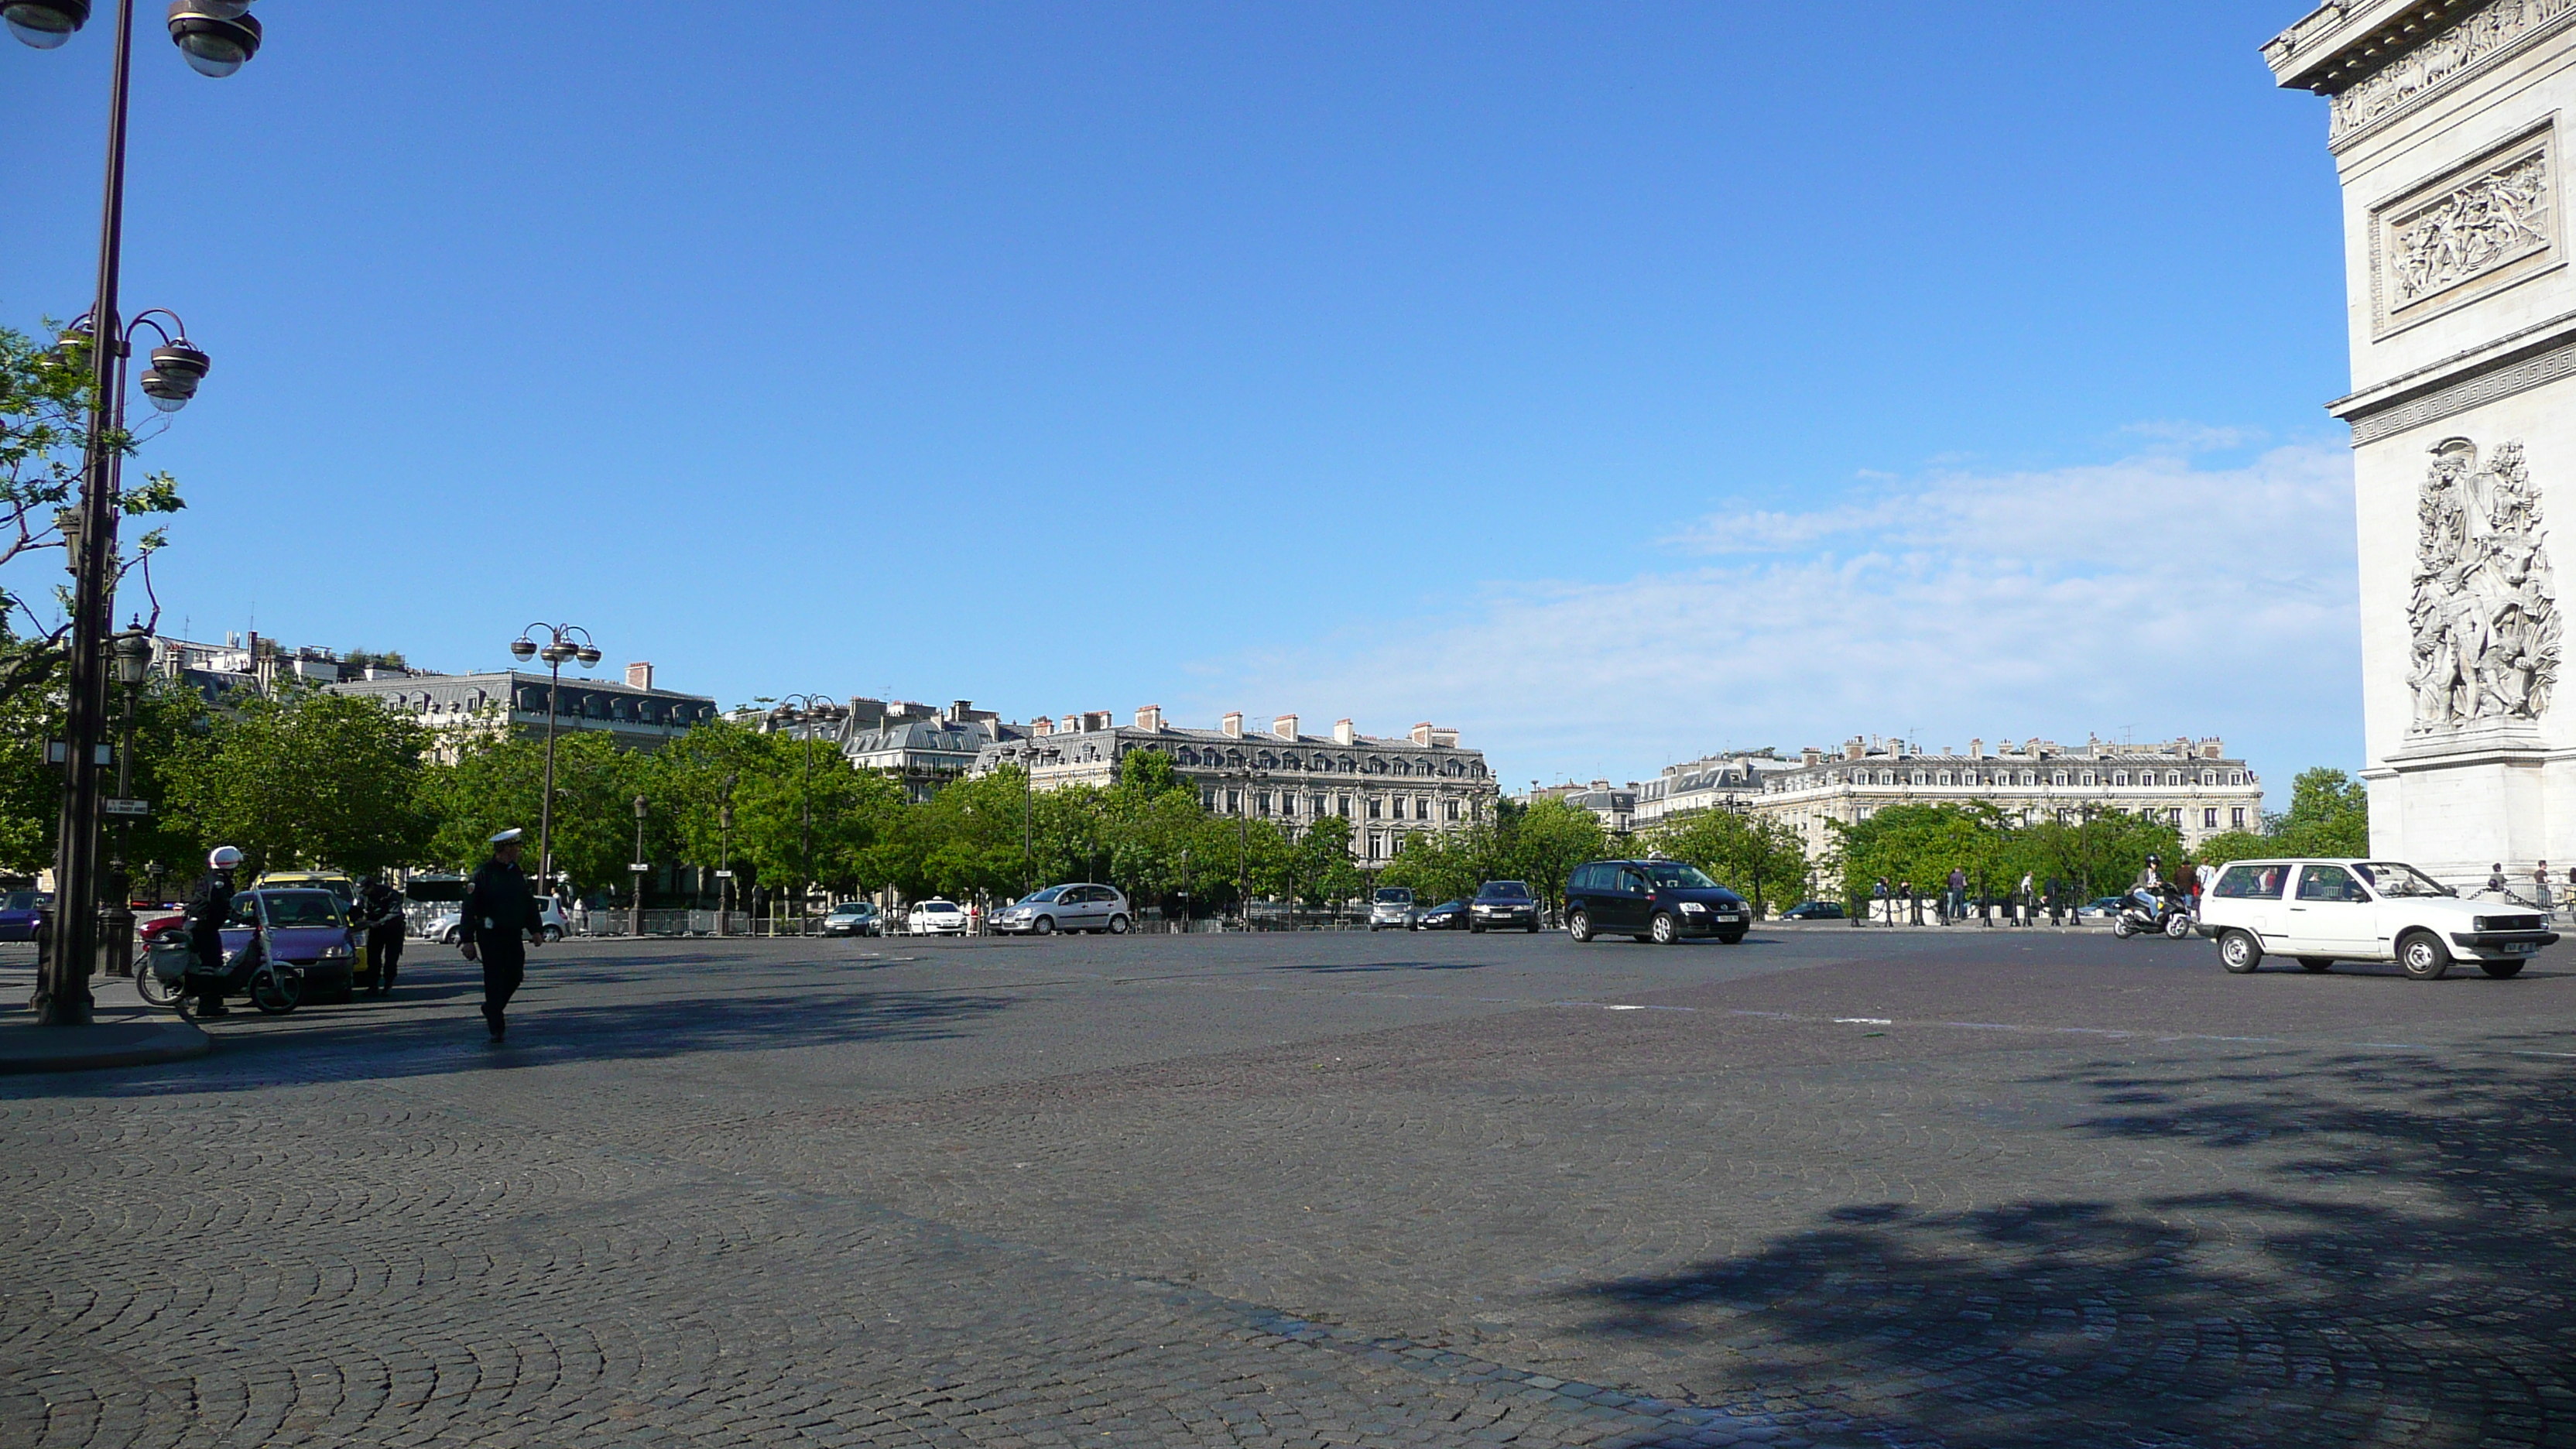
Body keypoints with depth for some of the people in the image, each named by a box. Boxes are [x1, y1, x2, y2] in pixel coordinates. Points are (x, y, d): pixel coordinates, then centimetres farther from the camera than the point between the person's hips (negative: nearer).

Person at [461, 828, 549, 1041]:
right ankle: (496, 1028, 4)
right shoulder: (483, 874, -7)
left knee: (515, 975, 5)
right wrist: (468, 941, -12)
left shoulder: (518, 873, 11)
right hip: (491, 935, -6)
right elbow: (469, 909, -8)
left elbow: (529, 903, 17)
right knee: (494, 979, -3)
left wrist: (536, 930, 6)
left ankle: (492, 1008, 31)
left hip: (514, 934, 6)